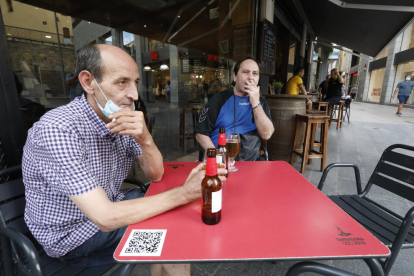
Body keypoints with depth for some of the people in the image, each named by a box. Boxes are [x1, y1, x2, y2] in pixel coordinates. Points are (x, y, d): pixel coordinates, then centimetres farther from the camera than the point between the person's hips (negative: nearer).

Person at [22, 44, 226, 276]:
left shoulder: (121, 119, -8)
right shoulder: (58, 130, -30)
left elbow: (155, 175, -8)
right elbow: (106, 218, -33)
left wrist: (145, 139, -29)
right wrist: (186, 192, -31)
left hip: (110, 209, 6)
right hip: (72, 234, -5)